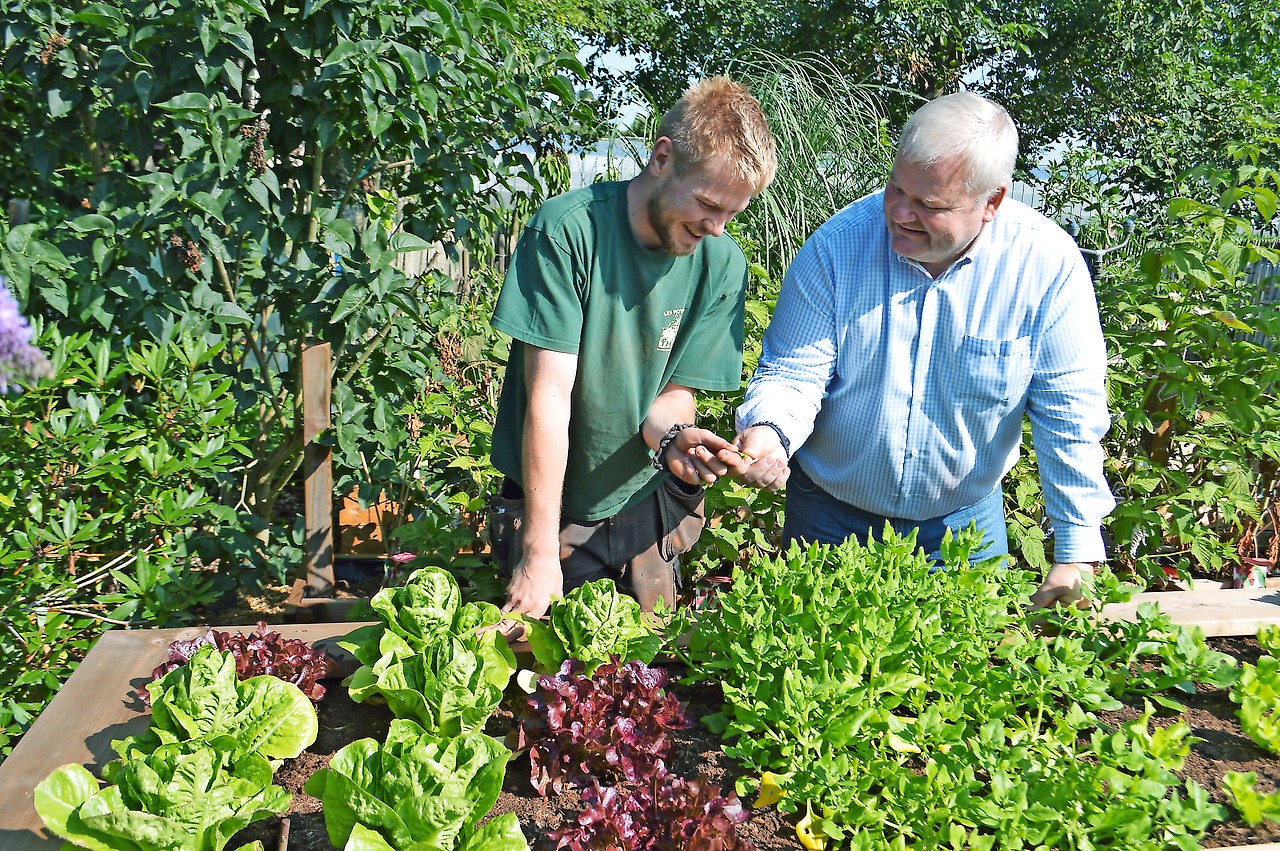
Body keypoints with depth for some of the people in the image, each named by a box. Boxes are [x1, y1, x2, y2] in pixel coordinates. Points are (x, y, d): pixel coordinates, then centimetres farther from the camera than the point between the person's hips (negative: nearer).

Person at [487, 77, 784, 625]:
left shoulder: (722, 263, -10)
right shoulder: (568, 229, -21)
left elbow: (674, 393, -3)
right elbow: (550, 395, -22)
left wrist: (672, 434, -28)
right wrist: (540, 552, -22)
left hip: (649, 508, 3)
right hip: (549, 507, -3)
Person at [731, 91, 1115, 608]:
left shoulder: (1047, 263, -18)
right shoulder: (836, 245, -18)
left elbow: (1069, 414, -14)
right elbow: (794, 371, -14)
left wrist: (1077, 552, -16)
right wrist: (769, 430, -37)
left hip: (964, 520, 0)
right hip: (829, 517, 0)